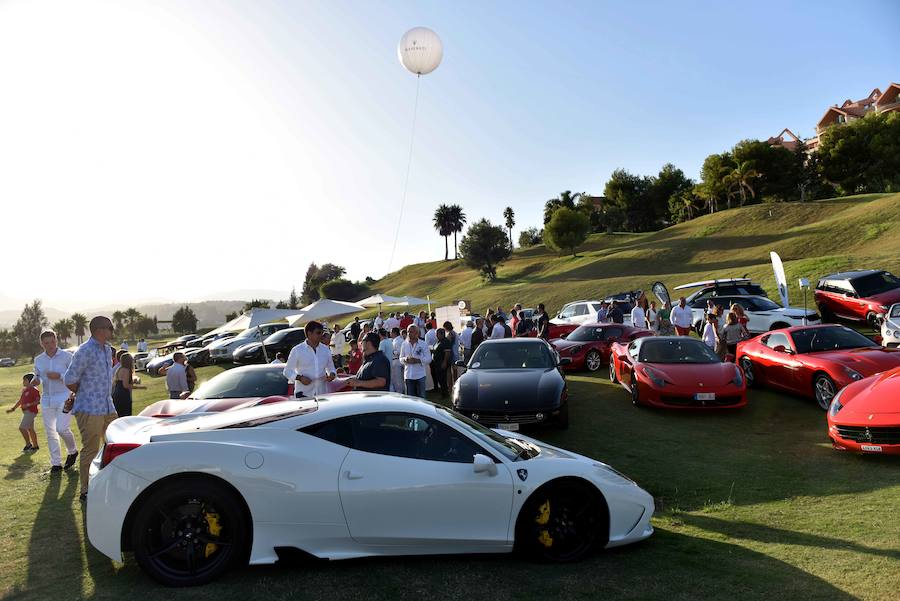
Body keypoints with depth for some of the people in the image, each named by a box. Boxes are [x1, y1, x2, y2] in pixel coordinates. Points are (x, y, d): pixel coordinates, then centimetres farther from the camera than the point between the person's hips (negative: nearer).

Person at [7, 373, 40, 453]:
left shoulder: (34, 390, -15)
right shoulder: (24, 390, 12)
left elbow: (38, 401, -20)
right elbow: (20, 401, 22)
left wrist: (28, 405, -26)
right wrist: (13, 408, 17)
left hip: (31, 412, -10)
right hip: (26, 412, 10)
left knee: (22, 428, -11)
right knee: (30, 429, 14)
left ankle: (28, 444, 3)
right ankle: (35, 446, 23)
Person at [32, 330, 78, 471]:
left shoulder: (66, 356, -6)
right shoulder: (38, 360, 9)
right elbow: (38, 376, 20)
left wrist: (59, 376, -19)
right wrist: (36, 380, -3)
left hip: (64, 397, -5)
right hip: (47, 399, 5)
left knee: (62, 428, -14)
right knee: (50, 432, 8)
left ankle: (72, 451, 15)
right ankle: (56, 463, 19)